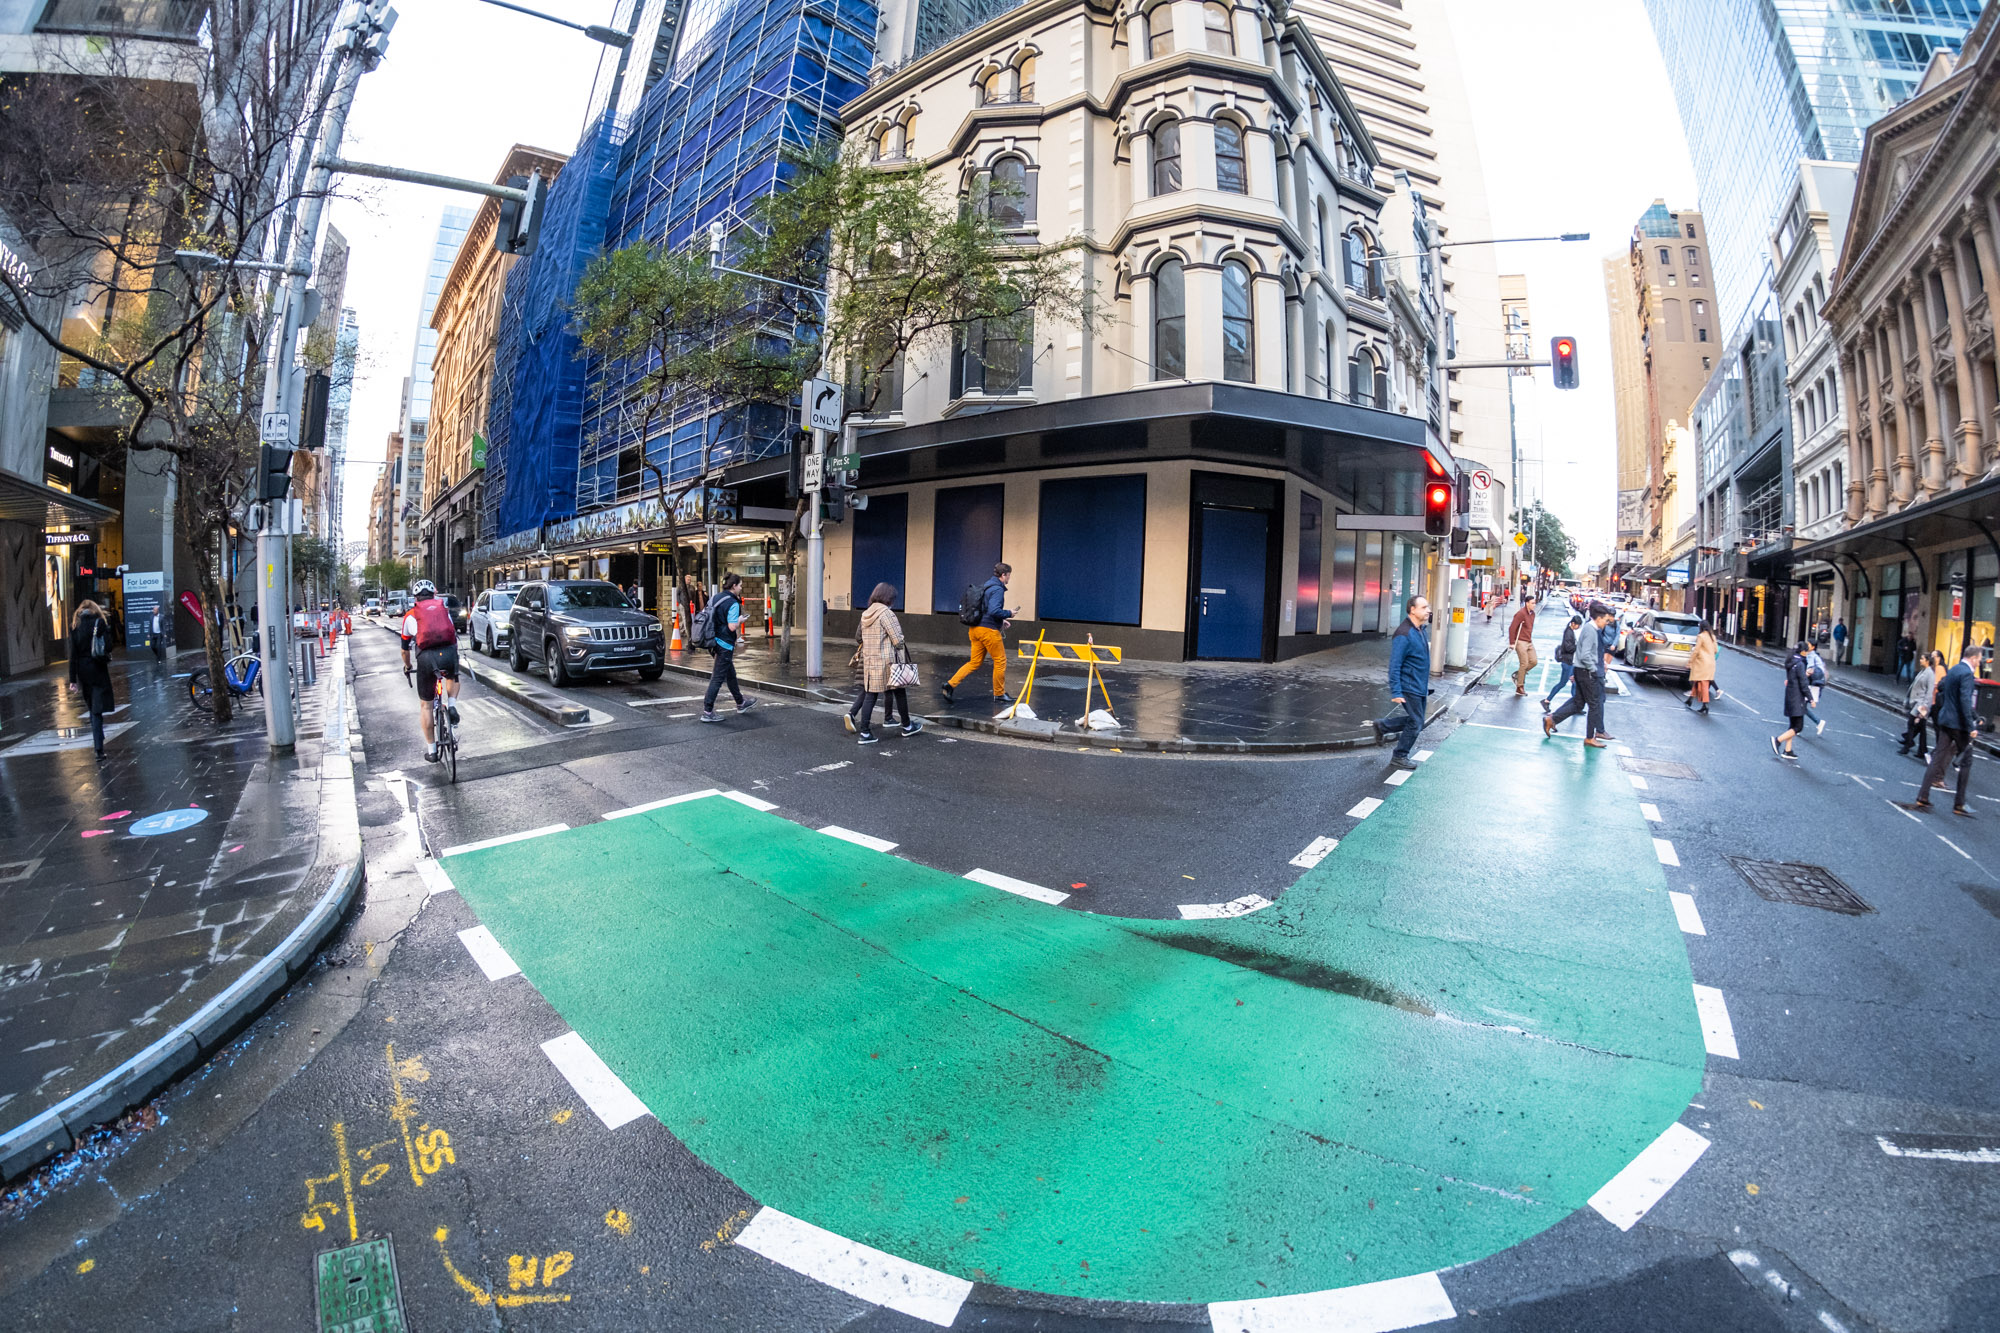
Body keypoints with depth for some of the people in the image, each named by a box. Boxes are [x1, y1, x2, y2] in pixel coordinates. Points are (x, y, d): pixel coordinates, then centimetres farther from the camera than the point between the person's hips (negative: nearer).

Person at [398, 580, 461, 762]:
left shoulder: (410, 615, 19)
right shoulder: (444, 608, 22)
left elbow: (405, 647, 28)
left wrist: (407, 667, 46)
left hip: (426, 657, -1)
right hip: (449, 653, 1)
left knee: (426, 705, 14)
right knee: (453, 678, 38)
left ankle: (431, 750, 19)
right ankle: (452, 706, 9)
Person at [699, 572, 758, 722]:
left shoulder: (717, 597, 8)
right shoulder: (733, 603, -18)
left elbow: (711, 618, 14)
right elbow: (732, 627, -23)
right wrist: (740, 620, -4)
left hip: (716, 641, 10)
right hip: (725, 644, -10)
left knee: (731, 674, 22)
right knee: (718, 678, -4)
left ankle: (741, 703, 37)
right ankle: (707, 712, -1)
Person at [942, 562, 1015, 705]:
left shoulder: (987, 586, 16)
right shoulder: (997, 589, -13)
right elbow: (994, 611, -26)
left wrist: (1001, 620, 19)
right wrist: (1008, 614, -10)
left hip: (976, 629, 9)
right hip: (989, 630, -9)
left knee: (974, 663, 11)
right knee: (1000, 661, 6)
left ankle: (950, 684, 0)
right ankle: (999, 695, 16)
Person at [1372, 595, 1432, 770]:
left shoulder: (1421, 631, 9)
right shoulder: (1404, 634, -21)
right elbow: (1394, 665, -22)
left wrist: (1425, 686, 23)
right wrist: (1396, 692, -24)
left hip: (1420, 687, 9)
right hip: (1409, 688, -9)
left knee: (1416, 720, 15)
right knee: (1415, 724, 0)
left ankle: (1382, 726, 31)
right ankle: (1400, 757, 15)